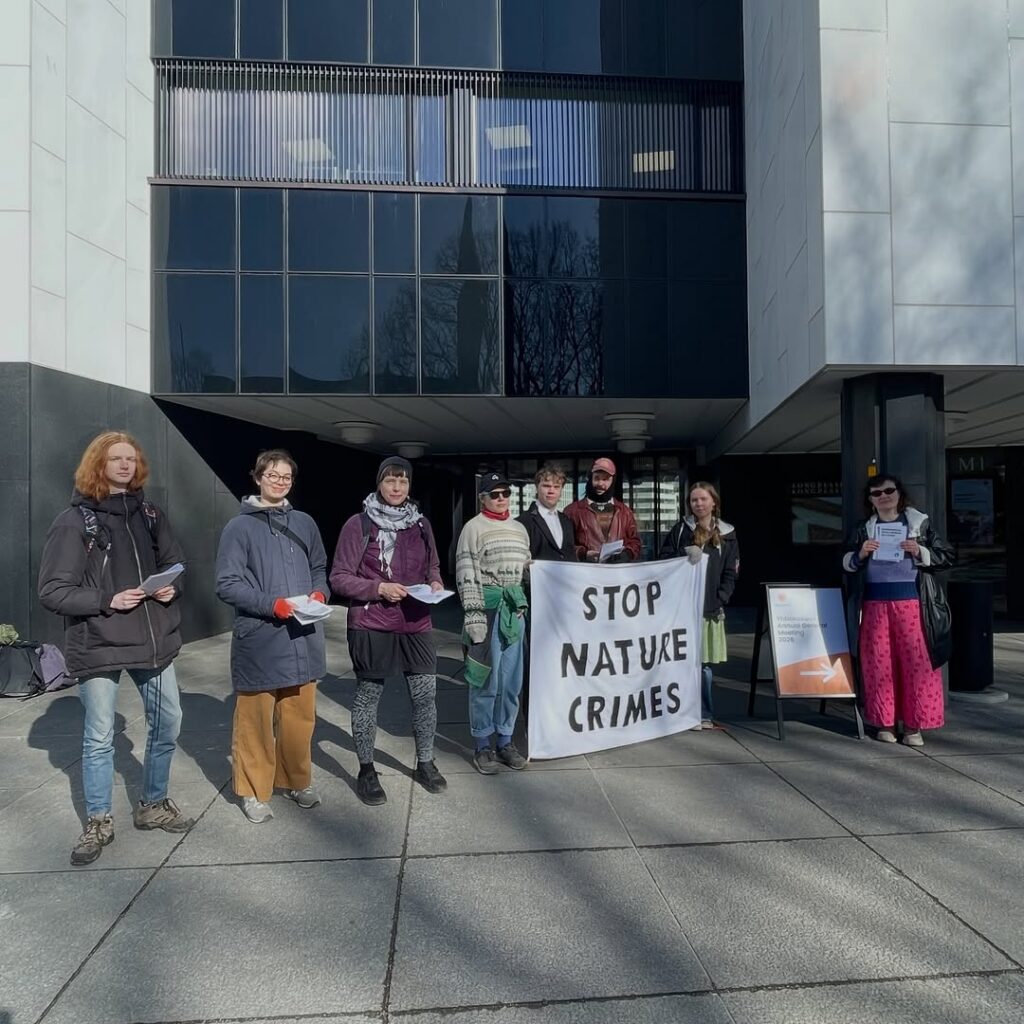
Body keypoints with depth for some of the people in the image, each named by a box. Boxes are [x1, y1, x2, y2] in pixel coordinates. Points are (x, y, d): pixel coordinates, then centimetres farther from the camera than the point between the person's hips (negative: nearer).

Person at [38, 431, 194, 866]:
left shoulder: (149, 513, 7)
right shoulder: (74, 521, -7)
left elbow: (174, 562, 17)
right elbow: (52, 591, -9)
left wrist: (173, 586, -4)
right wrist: (106, 600, -20)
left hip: (154, 639, 5)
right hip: (98, 645, -5)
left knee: (167, 724, 12)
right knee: (99, 737, 7)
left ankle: (153, 805, 33)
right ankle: (99, 823, 27)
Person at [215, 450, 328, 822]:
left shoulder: (304, 523, 10)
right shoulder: (240, 527, -4)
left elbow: (319, 569, 19)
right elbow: (227, 584, -9)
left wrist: (319, 594, -2)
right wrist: (273, 604, -18)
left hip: (302, 639, 4)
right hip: (259, 640, -4)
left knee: (300, 717, 13)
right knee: (256, 719, 7)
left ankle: (296, 780, 32)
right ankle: (254, 790, 25)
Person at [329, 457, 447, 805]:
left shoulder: (420, 523, 8)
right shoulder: (358, 524, -7)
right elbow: (339, 578, -6)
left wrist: (435, 582, -2)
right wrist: (378, 588, -19)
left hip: (416, 625, 4)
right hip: (371, 626, -4)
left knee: (425, 695, 8)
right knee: (368, 696, 7)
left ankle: (425, 763, 28)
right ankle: (366, 770, 25)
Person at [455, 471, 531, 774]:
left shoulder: (519, 529, 15)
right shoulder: (473, 527, -4)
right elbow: (466, 574, -10)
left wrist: (526, 606, 15)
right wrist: (473, 614, -16)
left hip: (514, 608, 6)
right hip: (486, 607, -6)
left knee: (511, 681, 10)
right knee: (486, 680, 0)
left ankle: (505, 741, 22)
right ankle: (481, 745, 12)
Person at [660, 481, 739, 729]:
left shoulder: (727, 535, 10)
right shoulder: (681, 529, 8)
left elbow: (730, 574, 9)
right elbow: (664, 561, 7)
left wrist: (720, 600, -3)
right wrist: (684, 556, -10)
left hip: (710, 608, 1)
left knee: (703, 663, 1)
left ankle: (704, 715, 13)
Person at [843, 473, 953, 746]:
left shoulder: (919, 523, 5)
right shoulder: (863, 529, 9)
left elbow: (947, 557, 5)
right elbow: (846, 563, 12)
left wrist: (920, 552, -12)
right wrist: (860, 554, -7)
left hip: (912, 603, -1)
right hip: (875, 604, 1)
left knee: (917, 660, -2)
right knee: (879, 662, 3)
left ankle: (913, 725, 8)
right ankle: (884, 722, 14)